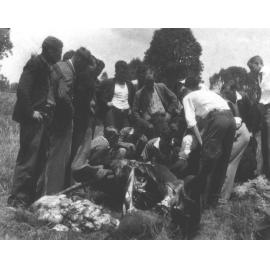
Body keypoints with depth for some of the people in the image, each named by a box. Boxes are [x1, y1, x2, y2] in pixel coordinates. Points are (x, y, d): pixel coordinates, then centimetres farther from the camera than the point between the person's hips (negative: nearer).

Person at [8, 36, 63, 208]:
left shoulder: (46, 66, 15)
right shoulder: (35, 63, -11)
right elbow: (23, 89, -19)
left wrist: (48, 102, 4)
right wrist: (30, 112, -18)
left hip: (42, 118, 9)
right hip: (32, 118, -9)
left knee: (40, 158, 11)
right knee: (28, 159, -6)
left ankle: (29, 193, 22)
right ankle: (17, 197, 4)